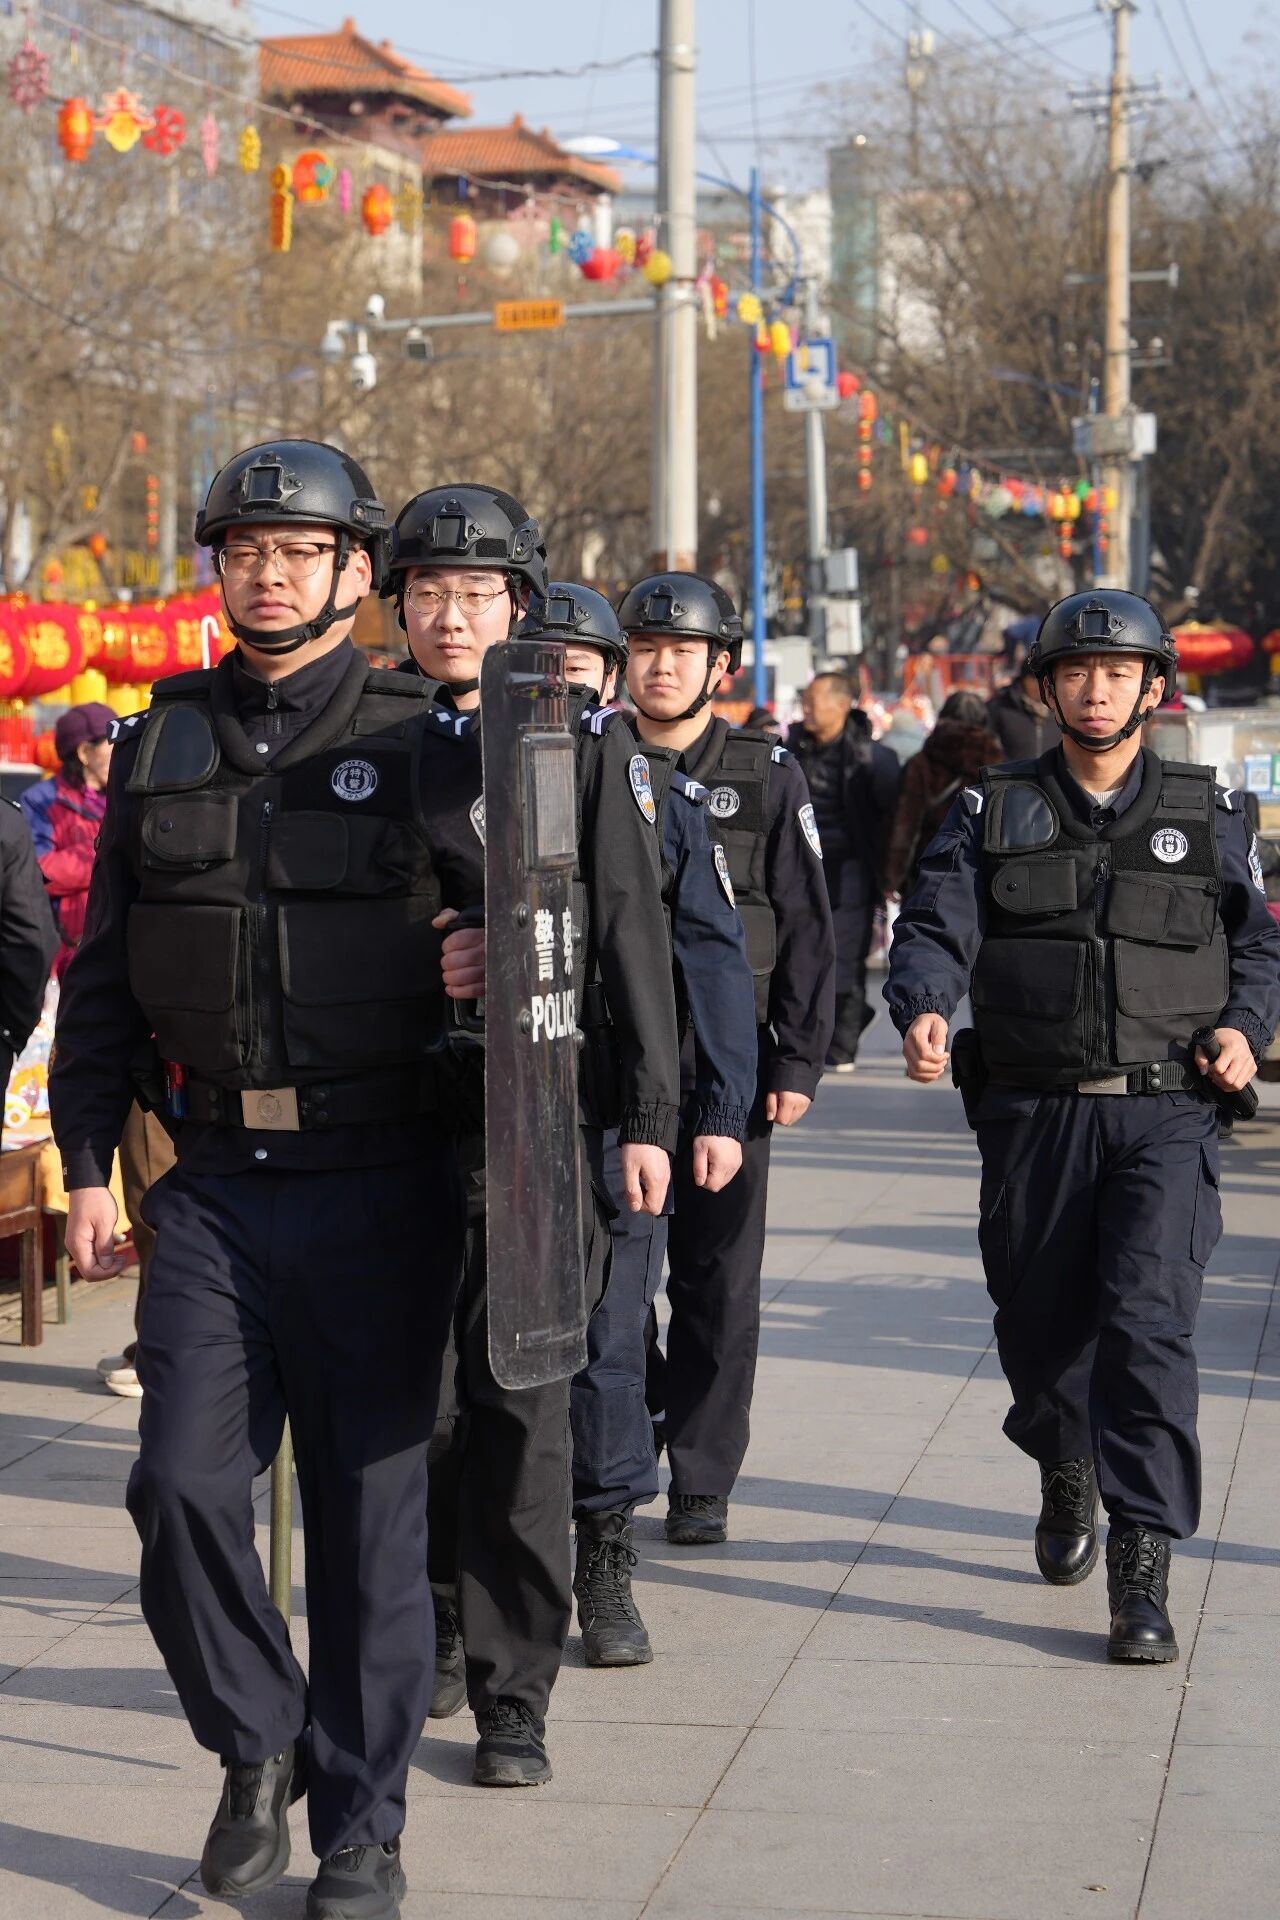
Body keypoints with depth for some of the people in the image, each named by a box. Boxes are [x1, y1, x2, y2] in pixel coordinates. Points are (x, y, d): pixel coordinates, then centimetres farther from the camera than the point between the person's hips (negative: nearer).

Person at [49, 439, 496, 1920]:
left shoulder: (416, 744, 1)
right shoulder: (164, 746, 10)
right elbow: (102, 976, 13)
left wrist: (490, 960, -13)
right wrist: (85, 1160, 7)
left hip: (376, 1183, -2)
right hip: (213, 1177, 2)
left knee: (370, 1509, 3)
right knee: (182, 1482, -7)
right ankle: (259, 1745, 17)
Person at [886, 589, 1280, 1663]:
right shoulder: (996, 810, 9)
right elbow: (937, 924, -3)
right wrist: (923, 1008, -23)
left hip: (1166, 1117, -1)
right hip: (1034, 1117, 2)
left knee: (1146, 1320, -16)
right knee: (1038, 1324, 11)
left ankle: (1143, 1567, -14)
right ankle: (1066, 1477, 42)